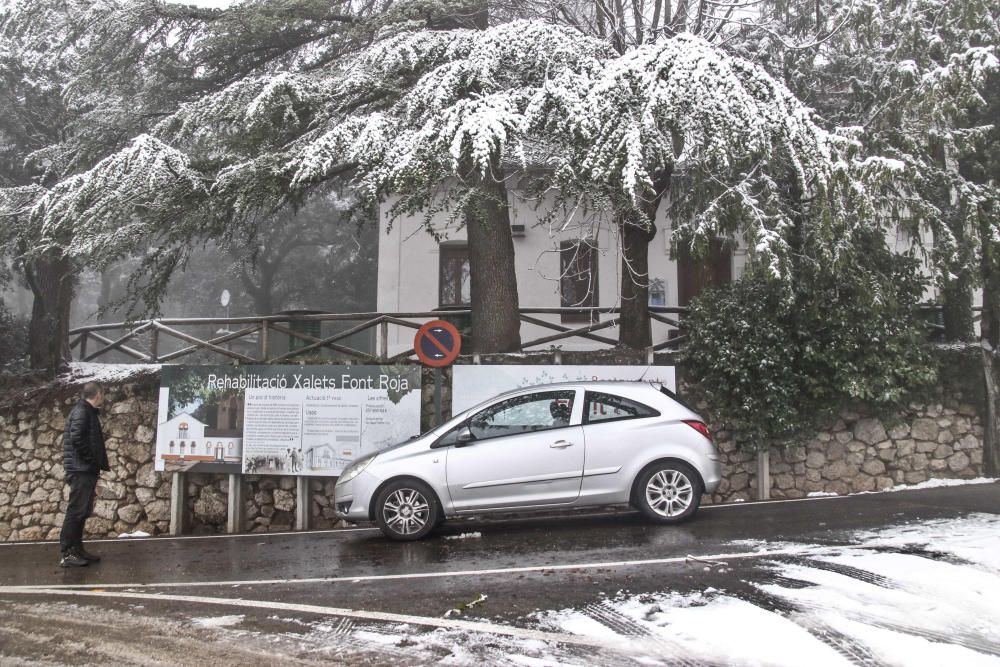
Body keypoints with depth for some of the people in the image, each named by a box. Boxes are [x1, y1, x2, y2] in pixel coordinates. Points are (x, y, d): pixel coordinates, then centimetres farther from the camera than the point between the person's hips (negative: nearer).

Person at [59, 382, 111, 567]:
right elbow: (77, 439, -24)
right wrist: (94, 460, -15)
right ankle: (67, 554, -5)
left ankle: (77, 550, 17)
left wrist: (98, 464, 12)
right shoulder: (81, 411, -13)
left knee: (82, 512, 12)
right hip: (81, 470, -10)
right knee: (76, 511, -8)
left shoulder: (88, 412, 18)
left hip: (86, 470, 10)